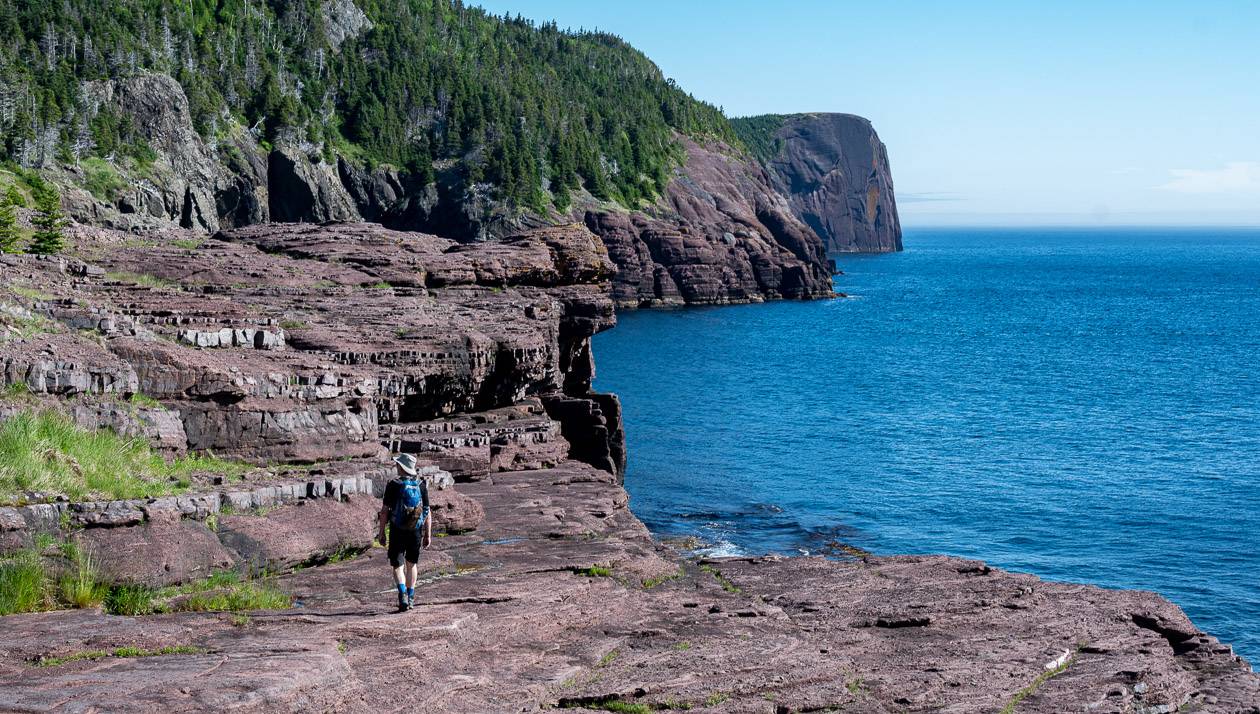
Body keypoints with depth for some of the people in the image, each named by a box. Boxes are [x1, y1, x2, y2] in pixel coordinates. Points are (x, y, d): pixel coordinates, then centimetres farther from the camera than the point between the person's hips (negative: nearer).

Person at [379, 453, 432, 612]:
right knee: (412, 564, 19)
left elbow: (384, 510, -7)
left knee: (398, 566, 2)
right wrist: (428, 535, 7)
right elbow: (427, 512, 1)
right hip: (416, 531, 3)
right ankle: (410, 598, 24)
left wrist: (381, 532, 2)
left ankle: (403, 594, -20)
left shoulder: (393, 486, -9)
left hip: (397, 531, -3)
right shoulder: (421, 485, -1)